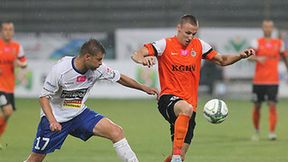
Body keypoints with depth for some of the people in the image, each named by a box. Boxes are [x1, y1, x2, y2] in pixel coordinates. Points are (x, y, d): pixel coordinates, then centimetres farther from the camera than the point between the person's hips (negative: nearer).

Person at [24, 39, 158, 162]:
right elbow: (44, 97, -19)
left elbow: (119, 78, 6)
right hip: (56, 117, -4)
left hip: (79, 113, 4)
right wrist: (52, 121, -33)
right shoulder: (60, 70, -25)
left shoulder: (98, 69, -12)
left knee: (116, 132, -12)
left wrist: (144, 88, 12)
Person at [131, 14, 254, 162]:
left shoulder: (199, 46, 9)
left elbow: (222, 61, 18)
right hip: (168, 98, -5)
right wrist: (143, 59, -34)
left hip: (190, 104, 5)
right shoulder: (165, 45, -2)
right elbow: (136, 55, -11)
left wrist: (241, 56, 0)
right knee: (186, 108, -41)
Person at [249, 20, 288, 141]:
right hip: (258, 80, 0)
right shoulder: (257, 42, 0)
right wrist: (258, 58, -35)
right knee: (257, 107, 7)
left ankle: (272, 132, -14)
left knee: (272, 106, -12)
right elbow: (250, 56, -15)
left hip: (273, 80, 0)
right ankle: (256, 131, 25)